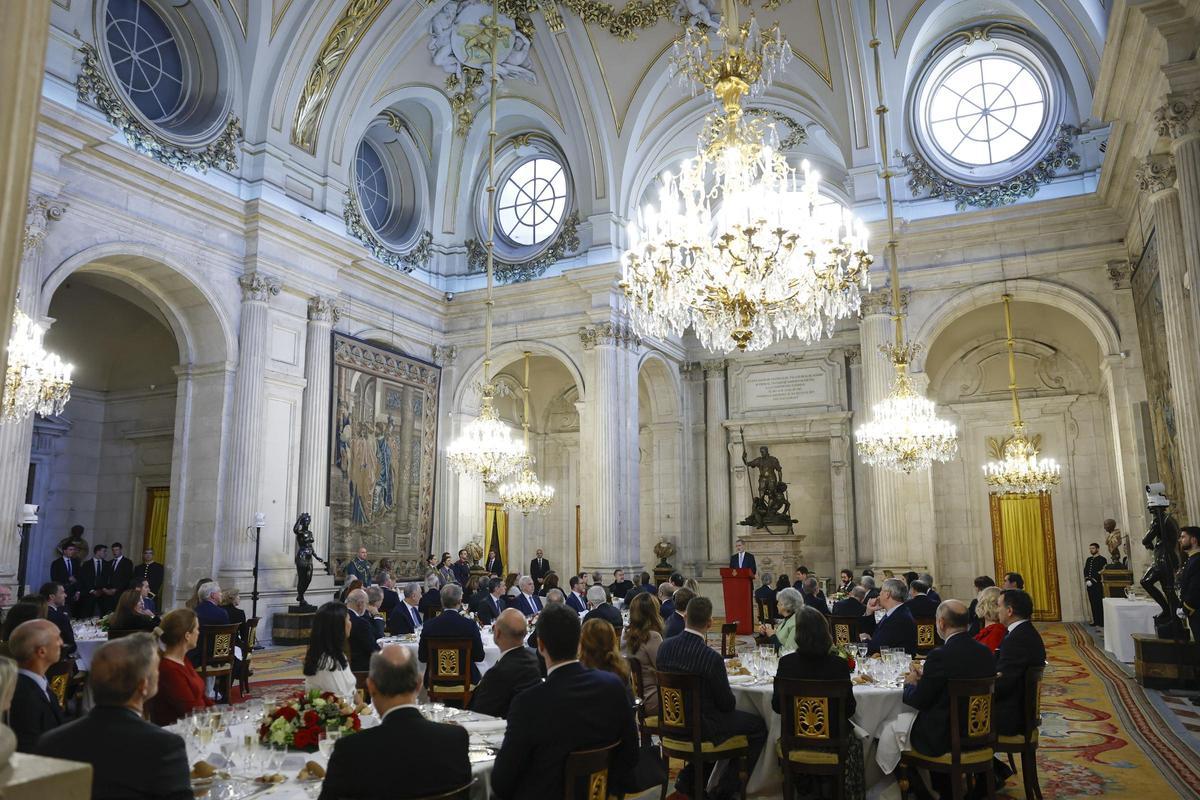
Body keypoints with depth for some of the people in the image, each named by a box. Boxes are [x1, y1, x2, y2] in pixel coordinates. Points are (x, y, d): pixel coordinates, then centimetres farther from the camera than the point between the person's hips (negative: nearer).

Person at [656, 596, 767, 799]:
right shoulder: (712, 657, -27)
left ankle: (688, 778, 26)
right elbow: (728, 704, -14)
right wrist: (729, 703, 8)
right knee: (758, 725, 13)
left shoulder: (665, 646, -10)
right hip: (701, 727, -7)